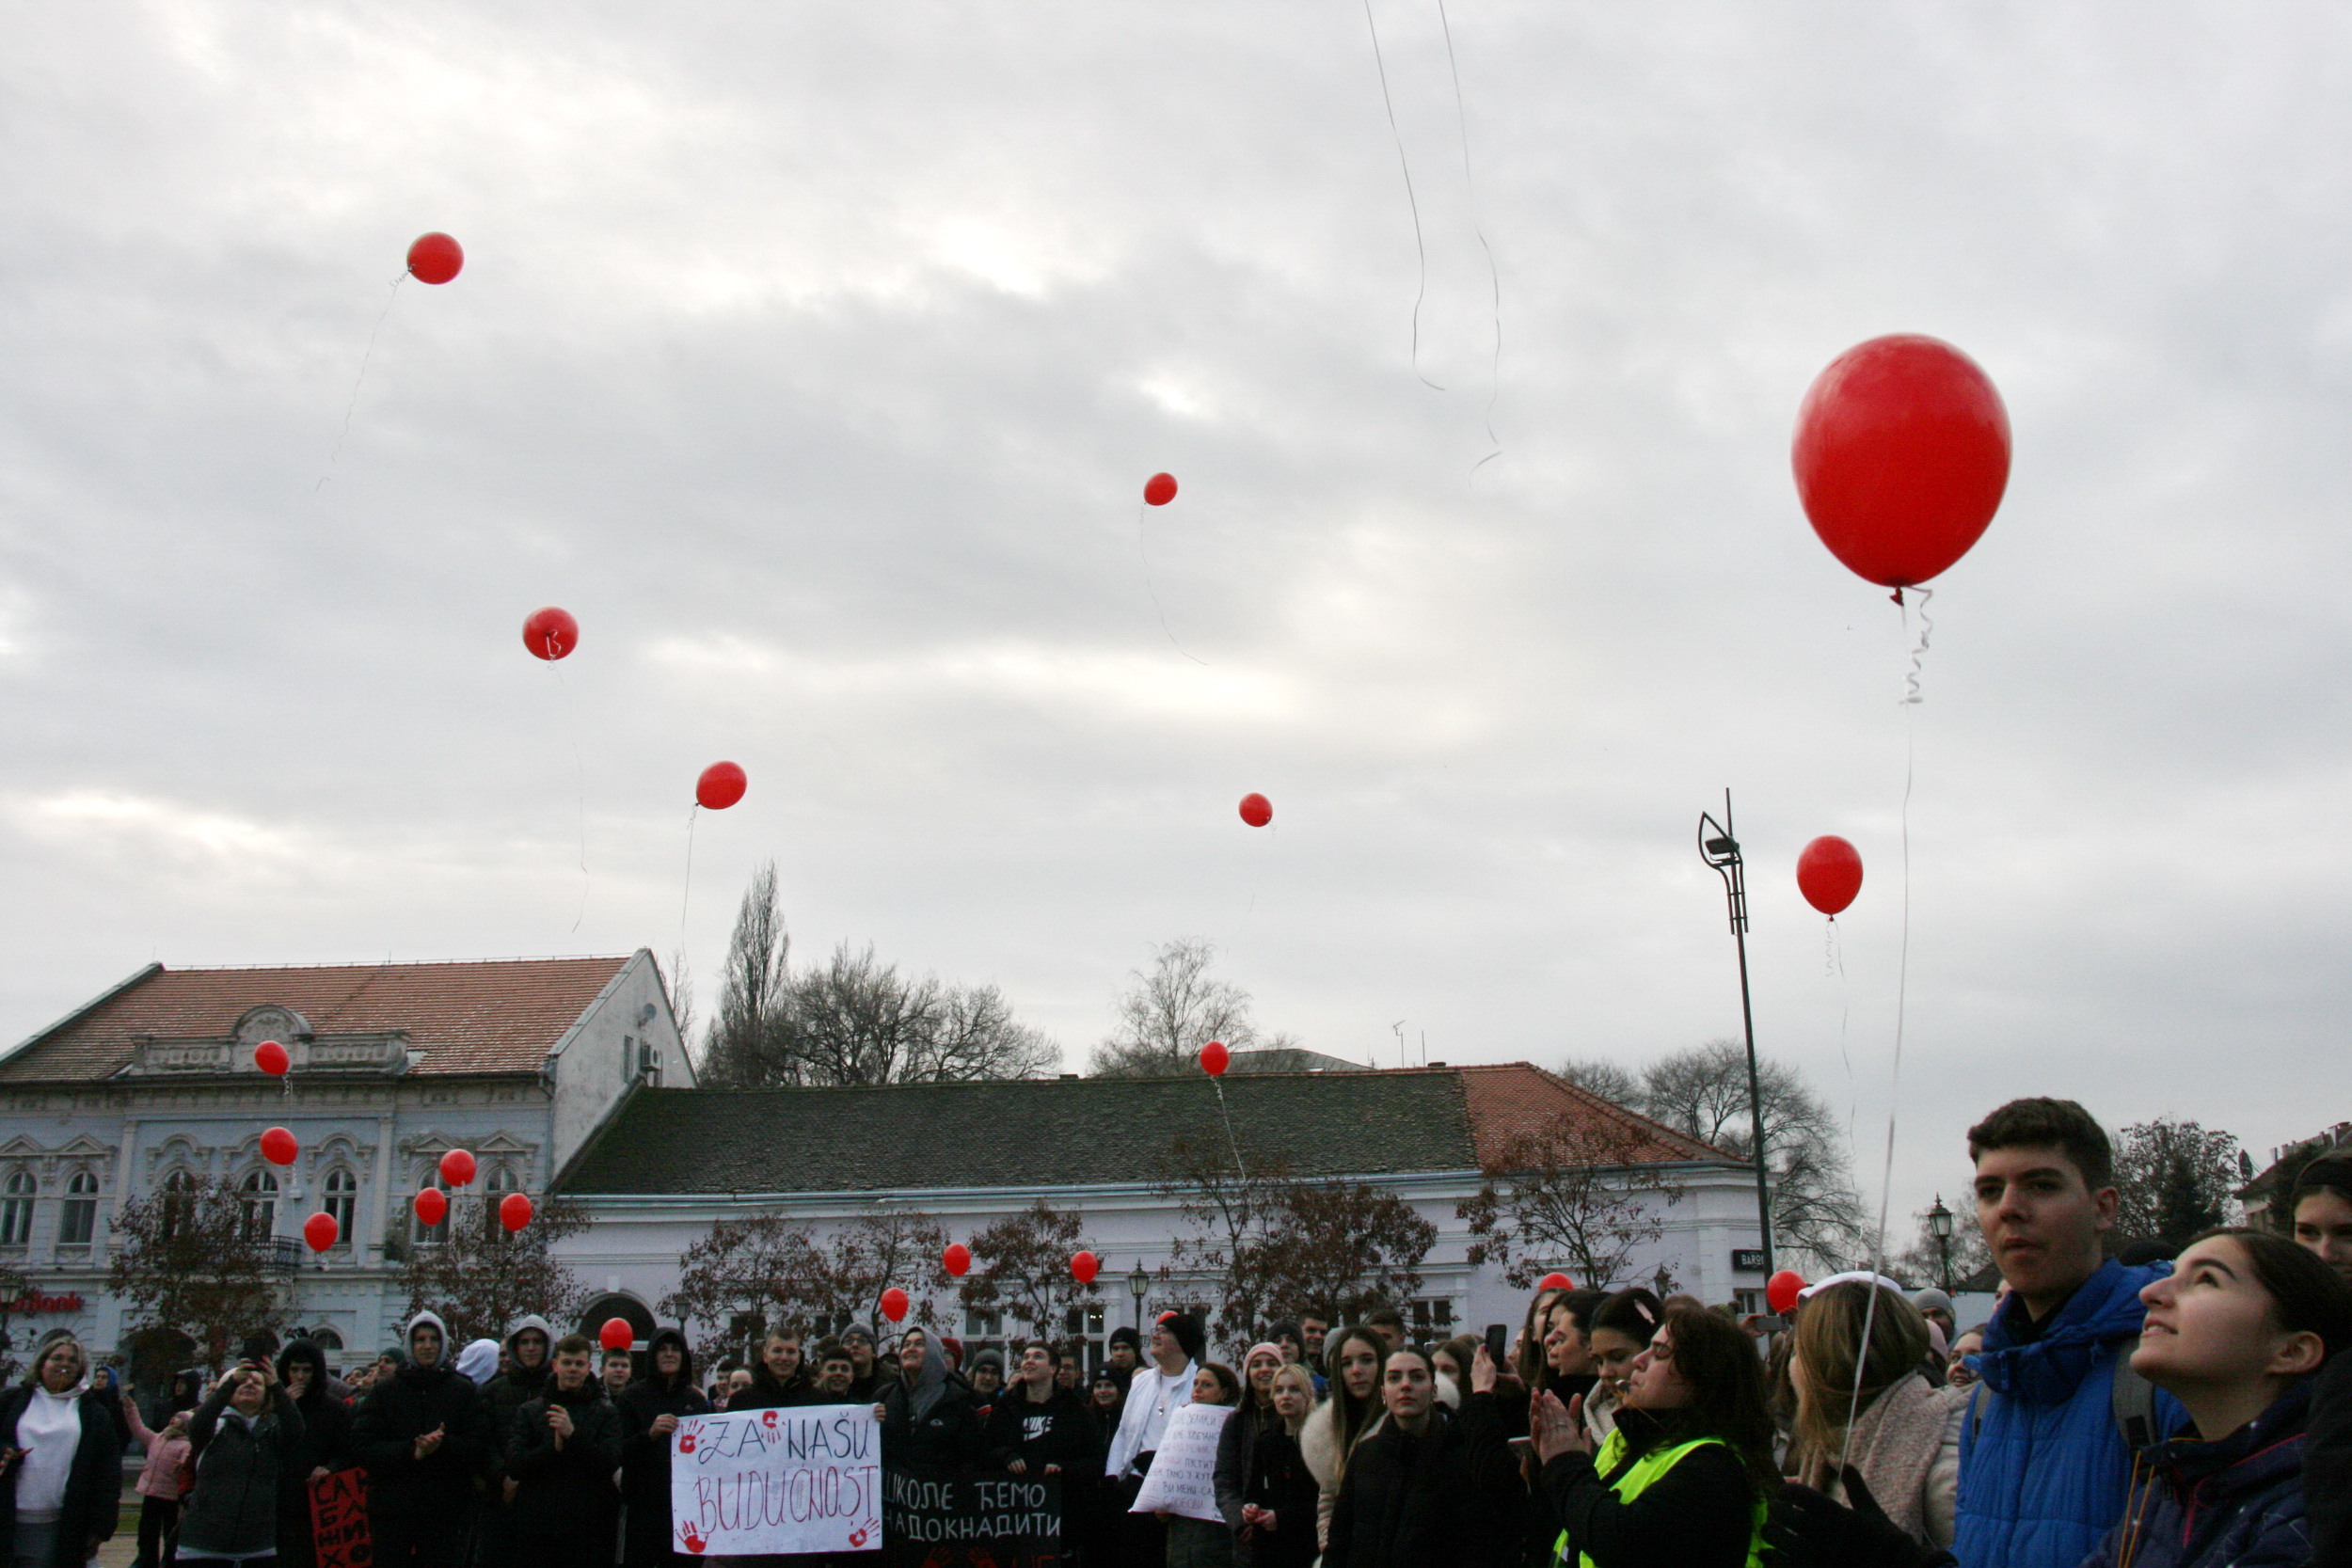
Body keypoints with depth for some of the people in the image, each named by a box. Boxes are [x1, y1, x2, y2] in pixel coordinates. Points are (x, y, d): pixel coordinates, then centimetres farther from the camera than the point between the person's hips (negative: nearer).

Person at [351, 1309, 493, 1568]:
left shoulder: (465, 1390, 6)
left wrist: (443, 1445, -21)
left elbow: (480, 1445, -2)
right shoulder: (384, 1390, 6)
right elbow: (361, 1446, -3)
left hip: (446, 1512, 0)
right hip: (392, 1509, 0)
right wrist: (411, 1452, -17)